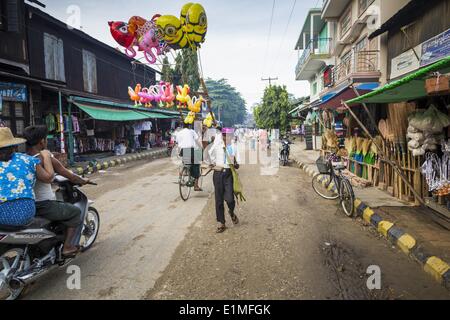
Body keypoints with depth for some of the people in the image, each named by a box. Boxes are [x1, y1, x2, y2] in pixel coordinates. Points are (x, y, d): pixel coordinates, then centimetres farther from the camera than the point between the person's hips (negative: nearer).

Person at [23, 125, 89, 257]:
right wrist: (83, 181, 12)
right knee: (76, 212, 13)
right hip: (44, 206, -7)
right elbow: (70, 176, -8)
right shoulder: (47, 159, -16)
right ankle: (67, 247, 8)